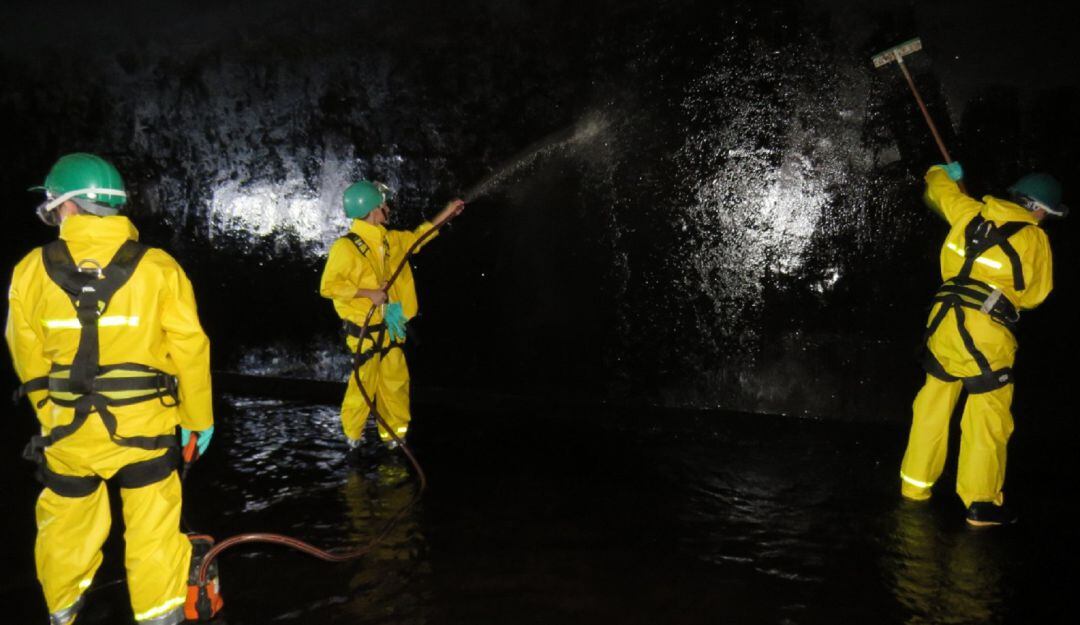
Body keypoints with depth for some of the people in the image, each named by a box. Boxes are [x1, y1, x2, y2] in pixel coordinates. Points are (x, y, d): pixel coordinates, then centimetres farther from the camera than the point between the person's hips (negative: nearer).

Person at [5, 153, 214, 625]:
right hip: (144, 426, -2)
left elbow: (27, 356, 5)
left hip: (66, 429, 2)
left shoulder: (32, 270, -5)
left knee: (66, 525, 22)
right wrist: (198, 418, 5)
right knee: (153, 530, 10)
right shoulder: (158, 267, -9)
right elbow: (190, 350, -7)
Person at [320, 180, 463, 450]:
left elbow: (415, 237, 28)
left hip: (389, 329, 7)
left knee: (395, 383, 10)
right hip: (364, 331, -7)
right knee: (365, 384, -2)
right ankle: (353, 435, 18)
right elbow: (328, 286, -17)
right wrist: (369, 293, -20)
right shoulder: (346, 247, -15)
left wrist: (444, 214, 25)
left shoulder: (389, 240, 9)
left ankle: (395, 434, 23)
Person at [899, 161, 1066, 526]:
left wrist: (942, 173, 50)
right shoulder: (1034, 239, -1)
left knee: (934, 403, 15)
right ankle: (981, 503, 3)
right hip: (986, 330, -5)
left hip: (945, 317, 6)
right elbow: (1035, 295, 7)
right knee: (988, 417, 0)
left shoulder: (970, 211, 9)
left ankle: (915, 483, 24)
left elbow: (940, 189, 29)